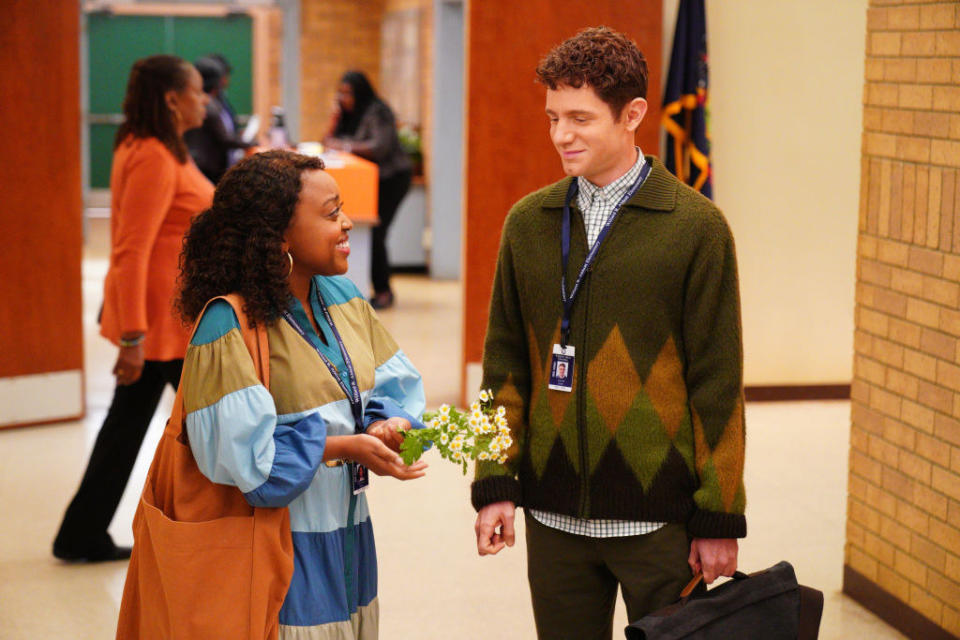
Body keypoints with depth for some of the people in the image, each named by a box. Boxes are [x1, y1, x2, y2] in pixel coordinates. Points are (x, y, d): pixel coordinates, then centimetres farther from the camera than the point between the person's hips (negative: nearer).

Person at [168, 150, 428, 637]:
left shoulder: (342, 298, 4)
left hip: (349, 535, 7)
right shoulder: (230, 327, -18)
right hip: (282, 547, -7)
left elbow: (396, 387, 8)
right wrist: (342, 446, -20)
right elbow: (240, 451, -23)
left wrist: (389, 425, -13)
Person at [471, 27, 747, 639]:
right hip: (553, 513, 4)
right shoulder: (529, 222, 6)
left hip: (658, 518, -3)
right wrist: (495, 484, 2)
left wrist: (720, 517, -6)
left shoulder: (696, 226, -5)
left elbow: (718, 381, -6)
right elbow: (505, 362, 9)